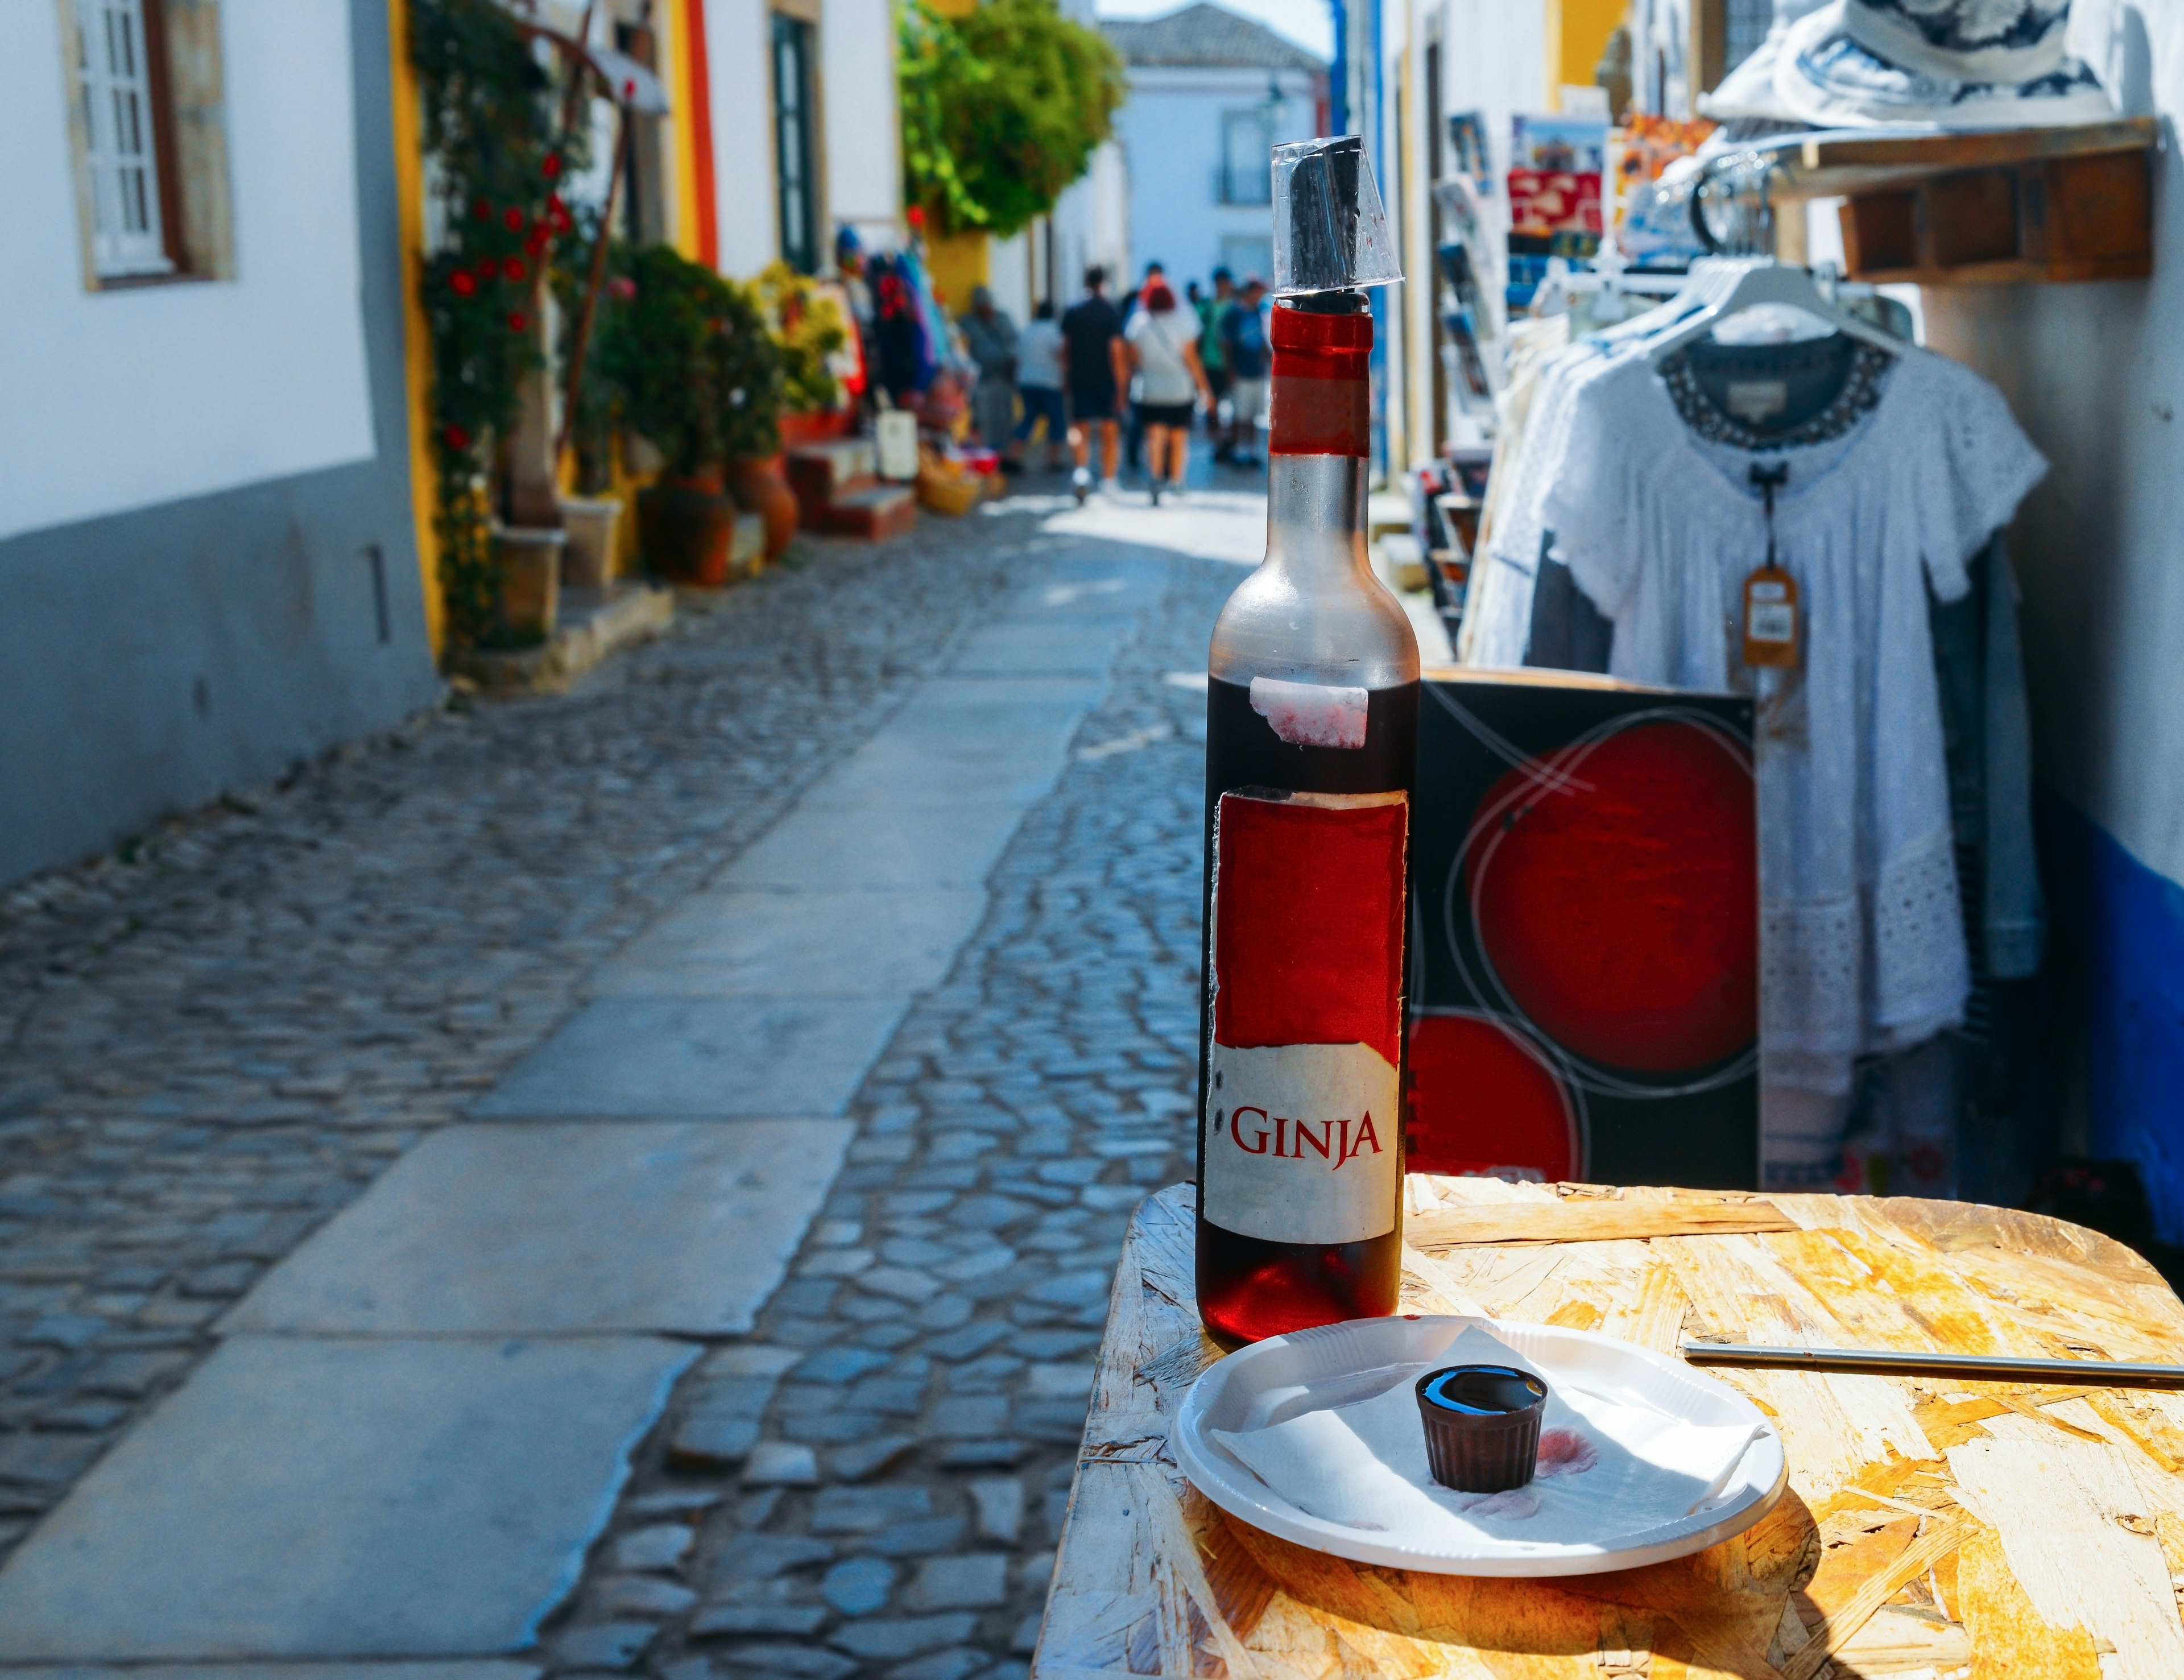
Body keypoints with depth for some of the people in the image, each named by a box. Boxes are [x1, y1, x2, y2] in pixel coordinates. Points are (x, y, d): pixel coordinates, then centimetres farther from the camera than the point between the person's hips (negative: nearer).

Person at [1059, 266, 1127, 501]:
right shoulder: (1111, 313, -8)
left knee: (1081, 429, 7)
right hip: (1106, 380, -2)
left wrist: (1066, 380, 15)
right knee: (1109, 431, 10)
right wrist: (1120, 383, -7)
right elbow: (1116, 351, -11)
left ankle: (1082, 468, -18)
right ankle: (1108, 480, 13)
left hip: (1080, 380, 2)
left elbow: (1065, 350, 5)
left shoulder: (1072, 312, 1)